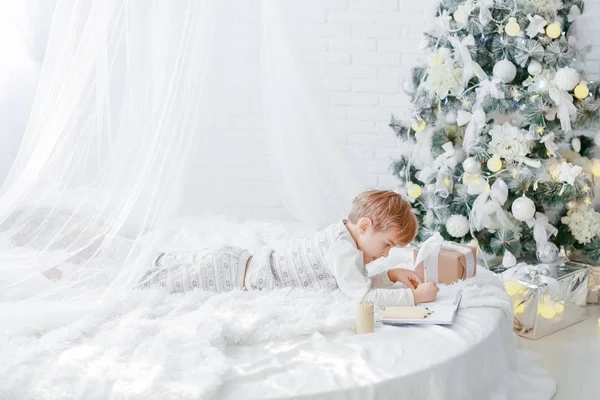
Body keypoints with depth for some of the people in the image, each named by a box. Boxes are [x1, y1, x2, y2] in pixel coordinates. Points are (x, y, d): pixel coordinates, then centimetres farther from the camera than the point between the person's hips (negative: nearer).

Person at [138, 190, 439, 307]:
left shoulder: (343, 234, 2)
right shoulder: (342, 250, -25)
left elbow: (356, 282, 15)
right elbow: (361, 296, -33)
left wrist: (390, 276, 1)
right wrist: (413, 296, -28)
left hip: (240, 264, 8)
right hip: (235, 278, -8)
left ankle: (164, 261, 44)